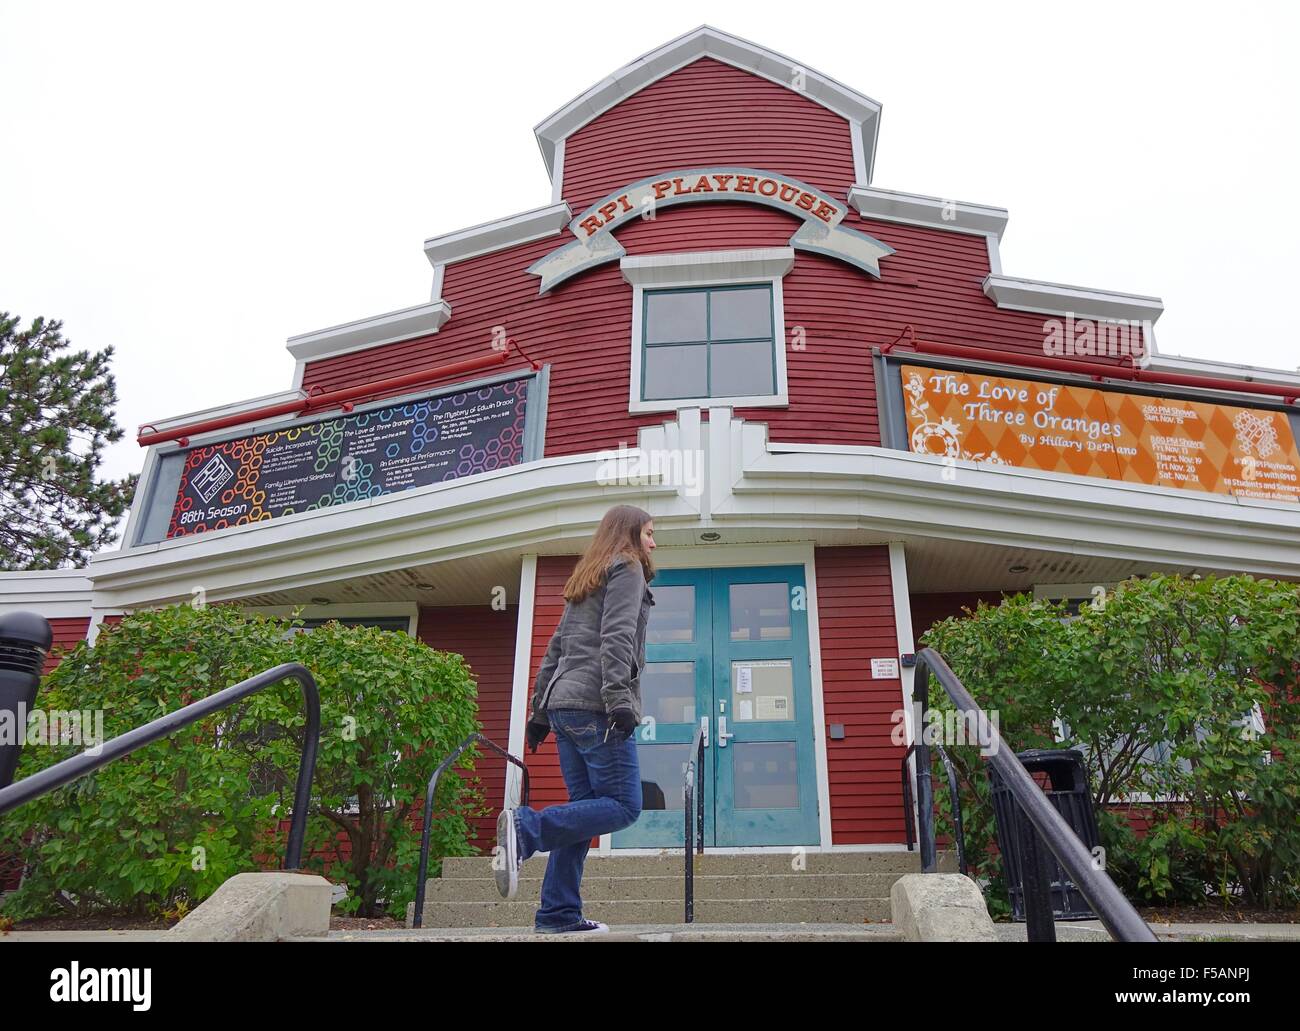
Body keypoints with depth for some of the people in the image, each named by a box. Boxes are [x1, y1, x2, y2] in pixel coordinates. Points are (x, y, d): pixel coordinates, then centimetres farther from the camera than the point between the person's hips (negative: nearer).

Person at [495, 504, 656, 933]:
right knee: (623, 806, -9)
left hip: (565, 705, 9)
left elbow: (554, 650, 22)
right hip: (596, 707, -9)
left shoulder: (586, 580, 26)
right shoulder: (627, 568, 2)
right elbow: (616, 638, -13)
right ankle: (526, 826, -22)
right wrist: (619, 699, -21)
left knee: (585, 808, 7)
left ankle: (559, 914, 4)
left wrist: (539, 711, 21)